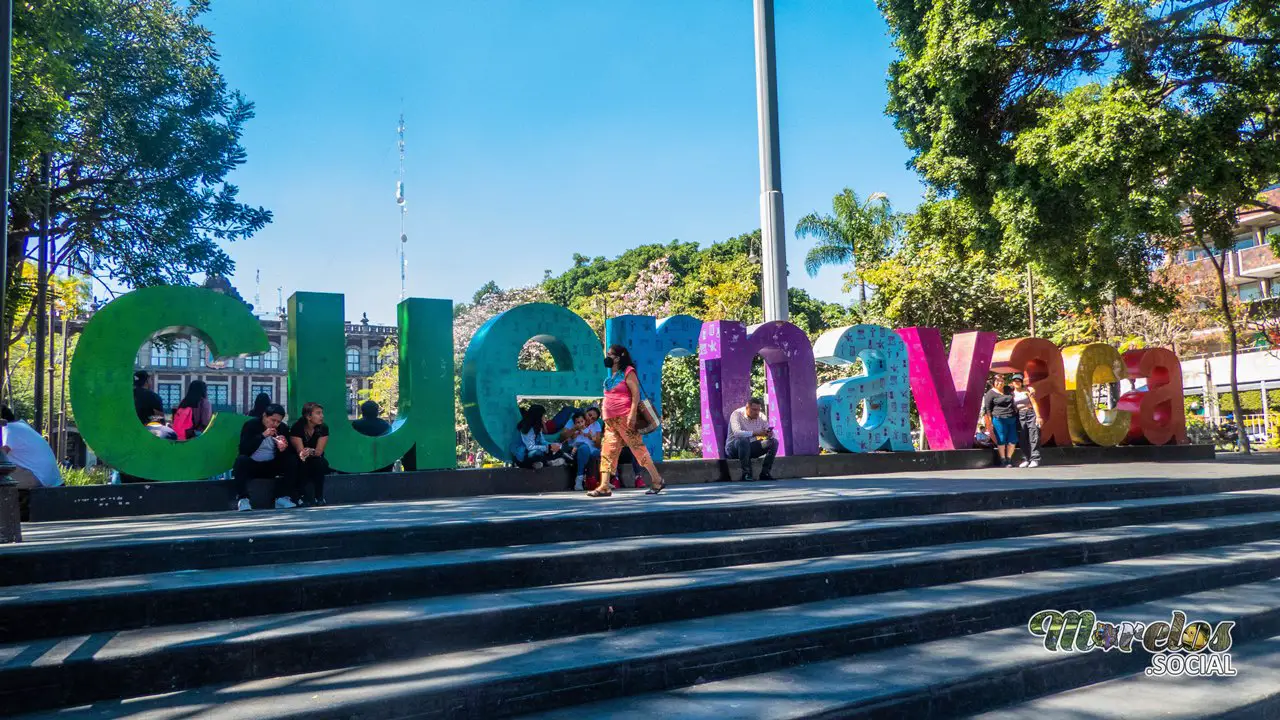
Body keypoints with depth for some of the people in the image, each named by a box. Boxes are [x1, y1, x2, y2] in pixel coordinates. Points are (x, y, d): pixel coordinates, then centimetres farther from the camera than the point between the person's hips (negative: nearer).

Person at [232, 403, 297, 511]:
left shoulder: (283, 428, 0)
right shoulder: (250, 424, -9)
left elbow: (290, 451, 0)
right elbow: (243, 450, -21)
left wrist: (283, 449, -25)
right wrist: (262, 435, -28)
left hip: (271, 466, 3)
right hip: (251, 465, -3)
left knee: (292, 460, -20)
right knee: (241, 460, -34)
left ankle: (282, 497, -20)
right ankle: (243, 499, -32)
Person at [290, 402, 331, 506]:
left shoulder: (323, 428, -10)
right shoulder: (297, 428, -16)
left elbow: (319, 451, -19)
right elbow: (300, 451, -24)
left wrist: (310, 452, -42)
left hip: (316, 460, 2)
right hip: (299, 463, -2)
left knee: (320, 462, -31)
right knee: (302, 464, -34)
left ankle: (319, 497, -24)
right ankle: (296, 497, -24)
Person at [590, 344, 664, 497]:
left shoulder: (627, 372, -6)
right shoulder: (611, 376, 17)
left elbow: (636, 393, -13)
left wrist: (632, 413, -21)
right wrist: (606, 416, 18)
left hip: (625, 418, -8)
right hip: (611, 420, 8)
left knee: (638, 448, -4)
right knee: (607, 450, 1)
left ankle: (657, 480, 6)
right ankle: (604, 487, 0)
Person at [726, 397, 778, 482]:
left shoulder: (761, 416, 1)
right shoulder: (737, 414, -16)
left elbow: (770, 433, -1)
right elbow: (737, 432, -34)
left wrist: (770, 434, -27)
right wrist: (755, 433, -44)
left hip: (751, 448, 6)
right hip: (733, 448, -6)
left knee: (774, 442, -11)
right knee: (744, 440, -38)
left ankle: (765, 472, -12)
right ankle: (746, 473, -30)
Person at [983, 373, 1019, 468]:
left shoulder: (1008, 389, 13)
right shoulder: (990, 393, -4)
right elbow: (987, 409, -5)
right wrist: (989, 423, -8)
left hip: (1012, 419, 6)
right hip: (999, 420, -6)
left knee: (1013, 440, 5)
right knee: (1001, 440, -2)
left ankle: (1009, 459, 20)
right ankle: (1003, 460, 9)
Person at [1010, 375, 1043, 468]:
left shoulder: (1027, 390, 3)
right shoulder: (1012, 394, 10)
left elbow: (1034, 403, -1)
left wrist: (1038, 416, -9)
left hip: (1031, 414, -3)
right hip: (1019, 416, 3)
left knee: (1034, 437, -7)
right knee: (1022, 439, 1)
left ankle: (1035, 459, -9)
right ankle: (1026, 460, 6)